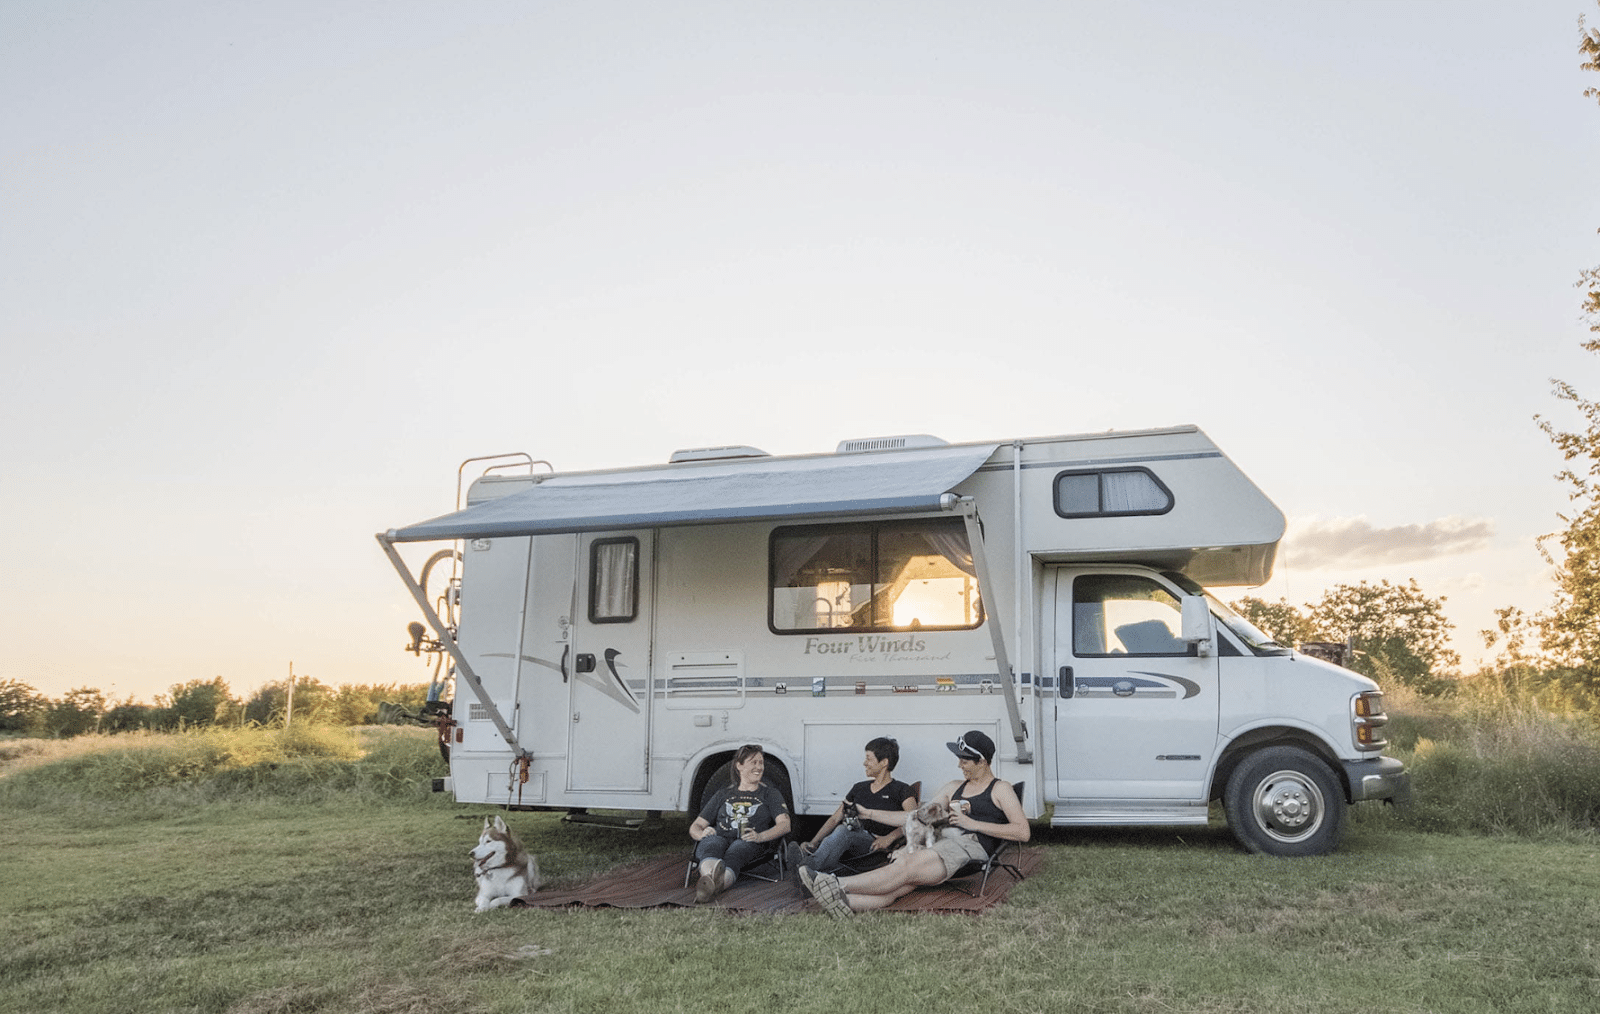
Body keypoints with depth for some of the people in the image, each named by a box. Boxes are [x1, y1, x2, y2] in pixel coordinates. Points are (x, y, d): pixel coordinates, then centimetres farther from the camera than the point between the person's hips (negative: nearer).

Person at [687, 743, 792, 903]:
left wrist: (760, 836, -17)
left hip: (749, 844, -2)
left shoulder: (770, 794, 22)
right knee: (713, 843, -37)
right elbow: (695, 827, 23)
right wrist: (702, 834, -4)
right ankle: (708, 879, -70)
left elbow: (785, 825, 4)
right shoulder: (723, 794, 27)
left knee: (736, 851, -39)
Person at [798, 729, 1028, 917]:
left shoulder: (1000, 789, 11)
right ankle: (844, 902, -51)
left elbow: (1023, 832, -1)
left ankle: (837, 885, -43)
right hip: (941, 841, 6)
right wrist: (871, 814, 22)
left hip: (970, 845, -6)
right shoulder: (955, 787, 30)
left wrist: (972, 823, -6)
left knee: (906, 867, -31)